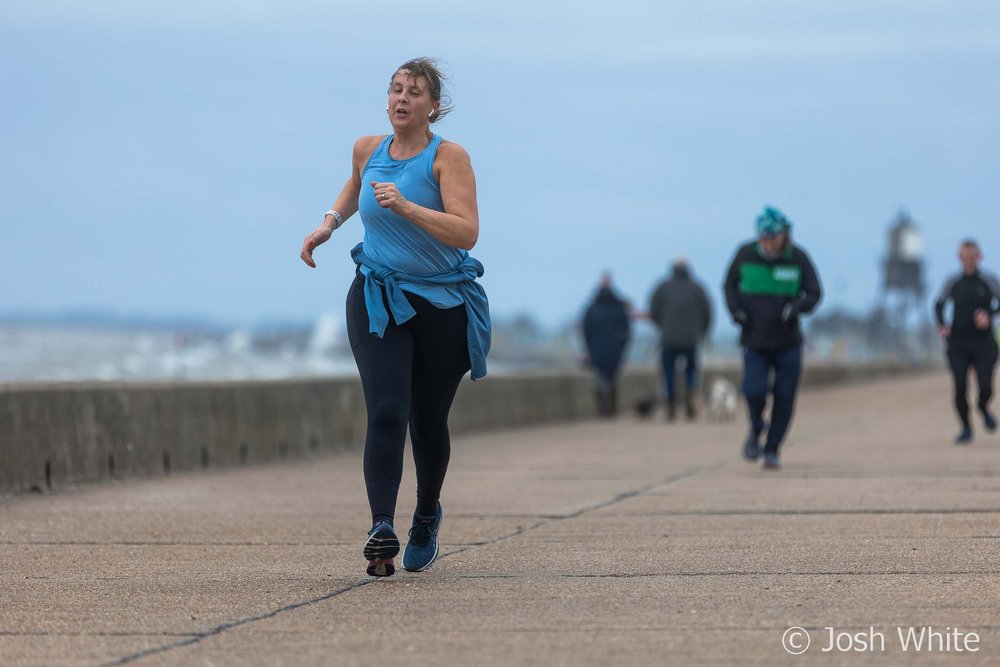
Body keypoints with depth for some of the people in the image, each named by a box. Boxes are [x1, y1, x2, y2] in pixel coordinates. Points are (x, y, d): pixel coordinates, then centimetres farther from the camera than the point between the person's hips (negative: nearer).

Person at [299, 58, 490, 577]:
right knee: (386, 413, -18)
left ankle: (427, 517, 36)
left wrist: (407, 207, -33)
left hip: (444, 305, -2)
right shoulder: (368, 150, 4)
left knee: (428, 423, 8)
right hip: (377, 301, 2)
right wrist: (330, 222, 16)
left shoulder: (449, 157, -11)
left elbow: (466, 232, -24)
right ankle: (381, 529, -28)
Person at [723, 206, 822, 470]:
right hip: (754, 341, -1)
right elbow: (730, 285, 11)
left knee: (784, 398, 1)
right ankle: (756, 430, 15)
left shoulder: (798, 258, -5)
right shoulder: (745, 254, -4)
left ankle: (772, 450, 17)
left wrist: (796, 307, -22)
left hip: (788, 342, 1)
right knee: (754, 390, -17)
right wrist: (736, 309, -7)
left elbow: (814, 294, -1)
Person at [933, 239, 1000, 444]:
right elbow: (939, 304, 18)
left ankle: (983, 408, 26)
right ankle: (966, 428, 11)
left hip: (983, 343, -1)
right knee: (960, 388, -6)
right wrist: (941, 325, 3)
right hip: (958, 343, 1)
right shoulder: (952, 282, 5)